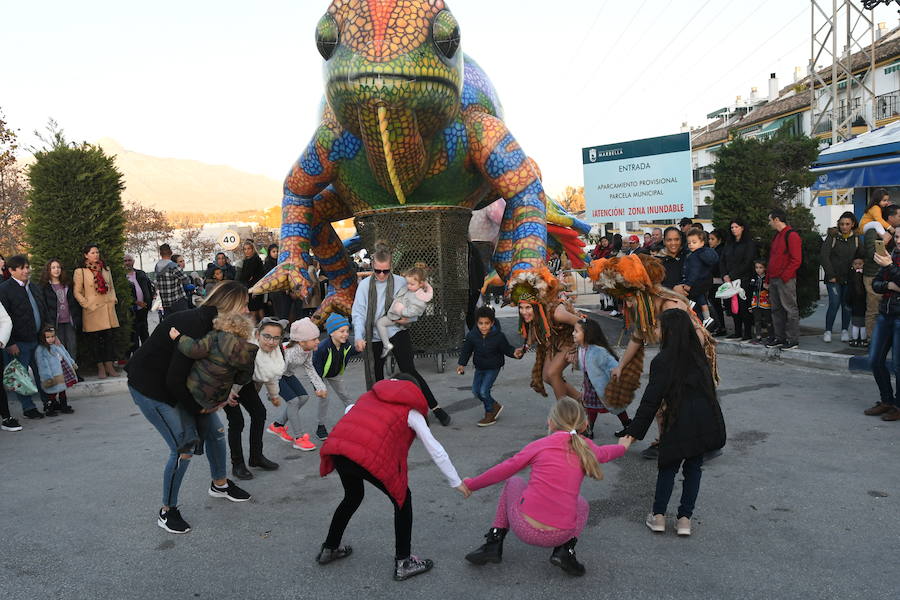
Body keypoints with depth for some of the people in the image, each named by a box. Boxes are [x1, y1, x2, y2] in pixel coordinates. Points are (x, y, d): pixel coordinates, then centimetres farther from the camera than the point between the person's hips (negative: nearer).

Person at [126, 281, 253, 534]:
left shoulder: (213, 324, -4)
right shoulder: (196, 327, -32)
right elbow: (175, 380, -29)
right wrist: (197, 406, -14)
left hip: (177, 383, 9)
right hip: (149, 387, -9)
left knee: (214, 430, 11)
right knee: (184, 448, -11)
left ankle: (219, 484, 34)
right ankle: (167, 511, 8)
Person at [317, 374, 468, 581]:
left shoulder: (371, 395, 29)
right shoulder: (411, 411, 17)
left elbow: (349, 410, 45)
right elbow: (436, 450, 17)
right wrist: (456, 482, 25)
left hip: (336, 447, 6)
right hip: (371, 456, -6)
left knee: (353, 496, 32)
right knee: (403, 499, 17)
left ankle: (329, 549, 47)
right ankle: (403, 563, 20)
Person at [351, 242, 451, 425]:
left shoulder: (400, 282, -4)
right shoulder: (364, 285, 0)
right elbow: (358, 313, -2)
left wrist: (408, 319, -15)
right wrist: (359, 337, -15)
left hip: (397, 333, -3)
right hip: (375, 337, 3)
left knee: (408, 371, -9)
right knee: (378, 376, 13)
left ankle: (435, 407, -3)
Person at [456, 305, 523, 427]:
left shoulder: (499, 336, -22)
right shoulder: (471, 335, -15)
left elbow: (506, 348, -10)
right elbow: (466, 350, -4)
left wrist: (514, 352, -30)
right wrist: (462, 364, -12)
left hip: (493, 367, -5)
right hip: (480, 367, 5)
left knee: (484, 391, -13)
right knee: (475, 391, 6)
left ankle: (490, 415, 12)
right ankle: (495, 406, 30)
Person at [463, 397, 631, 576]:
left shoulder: (539, 445, 2)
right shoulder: (586, 447, 8)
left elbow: (503, 470, 10)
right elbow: (604, 453, 32)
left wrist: (471, 484, 26)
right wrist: (622, 446, 56)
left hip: (524, 528, -1)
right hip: (559, 536, 2)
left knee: (513, 482, 29)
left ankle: (493, 544, 20)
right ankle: (566, 550, 9)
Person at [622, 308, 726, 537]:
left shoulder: (662, 361, -12)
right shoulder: (698, 355, 6)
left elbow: (651, 400, -13)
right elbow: (710, 386, 15)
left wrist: (634, 432, -8)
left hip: (679, 423, -5)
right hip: (707, 421, 5)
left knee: (668, 467, 13)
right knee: (694, 468, 15)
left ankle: (658, 515, 19)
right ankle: (685, 518, 18)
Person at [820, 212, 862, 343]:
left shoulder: (856, 238, 8)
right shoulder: (832, 236, -3)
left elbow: (861, 256, 12)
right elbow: (824, 257, -6)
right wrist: (831, 275, -9)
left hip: (849, 277, 3)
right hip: (834, 277, -3)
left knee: (847, 305, 3)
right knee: (834, 304, -10)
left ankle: (844, 331, 14)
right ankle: (827, 331, 0)